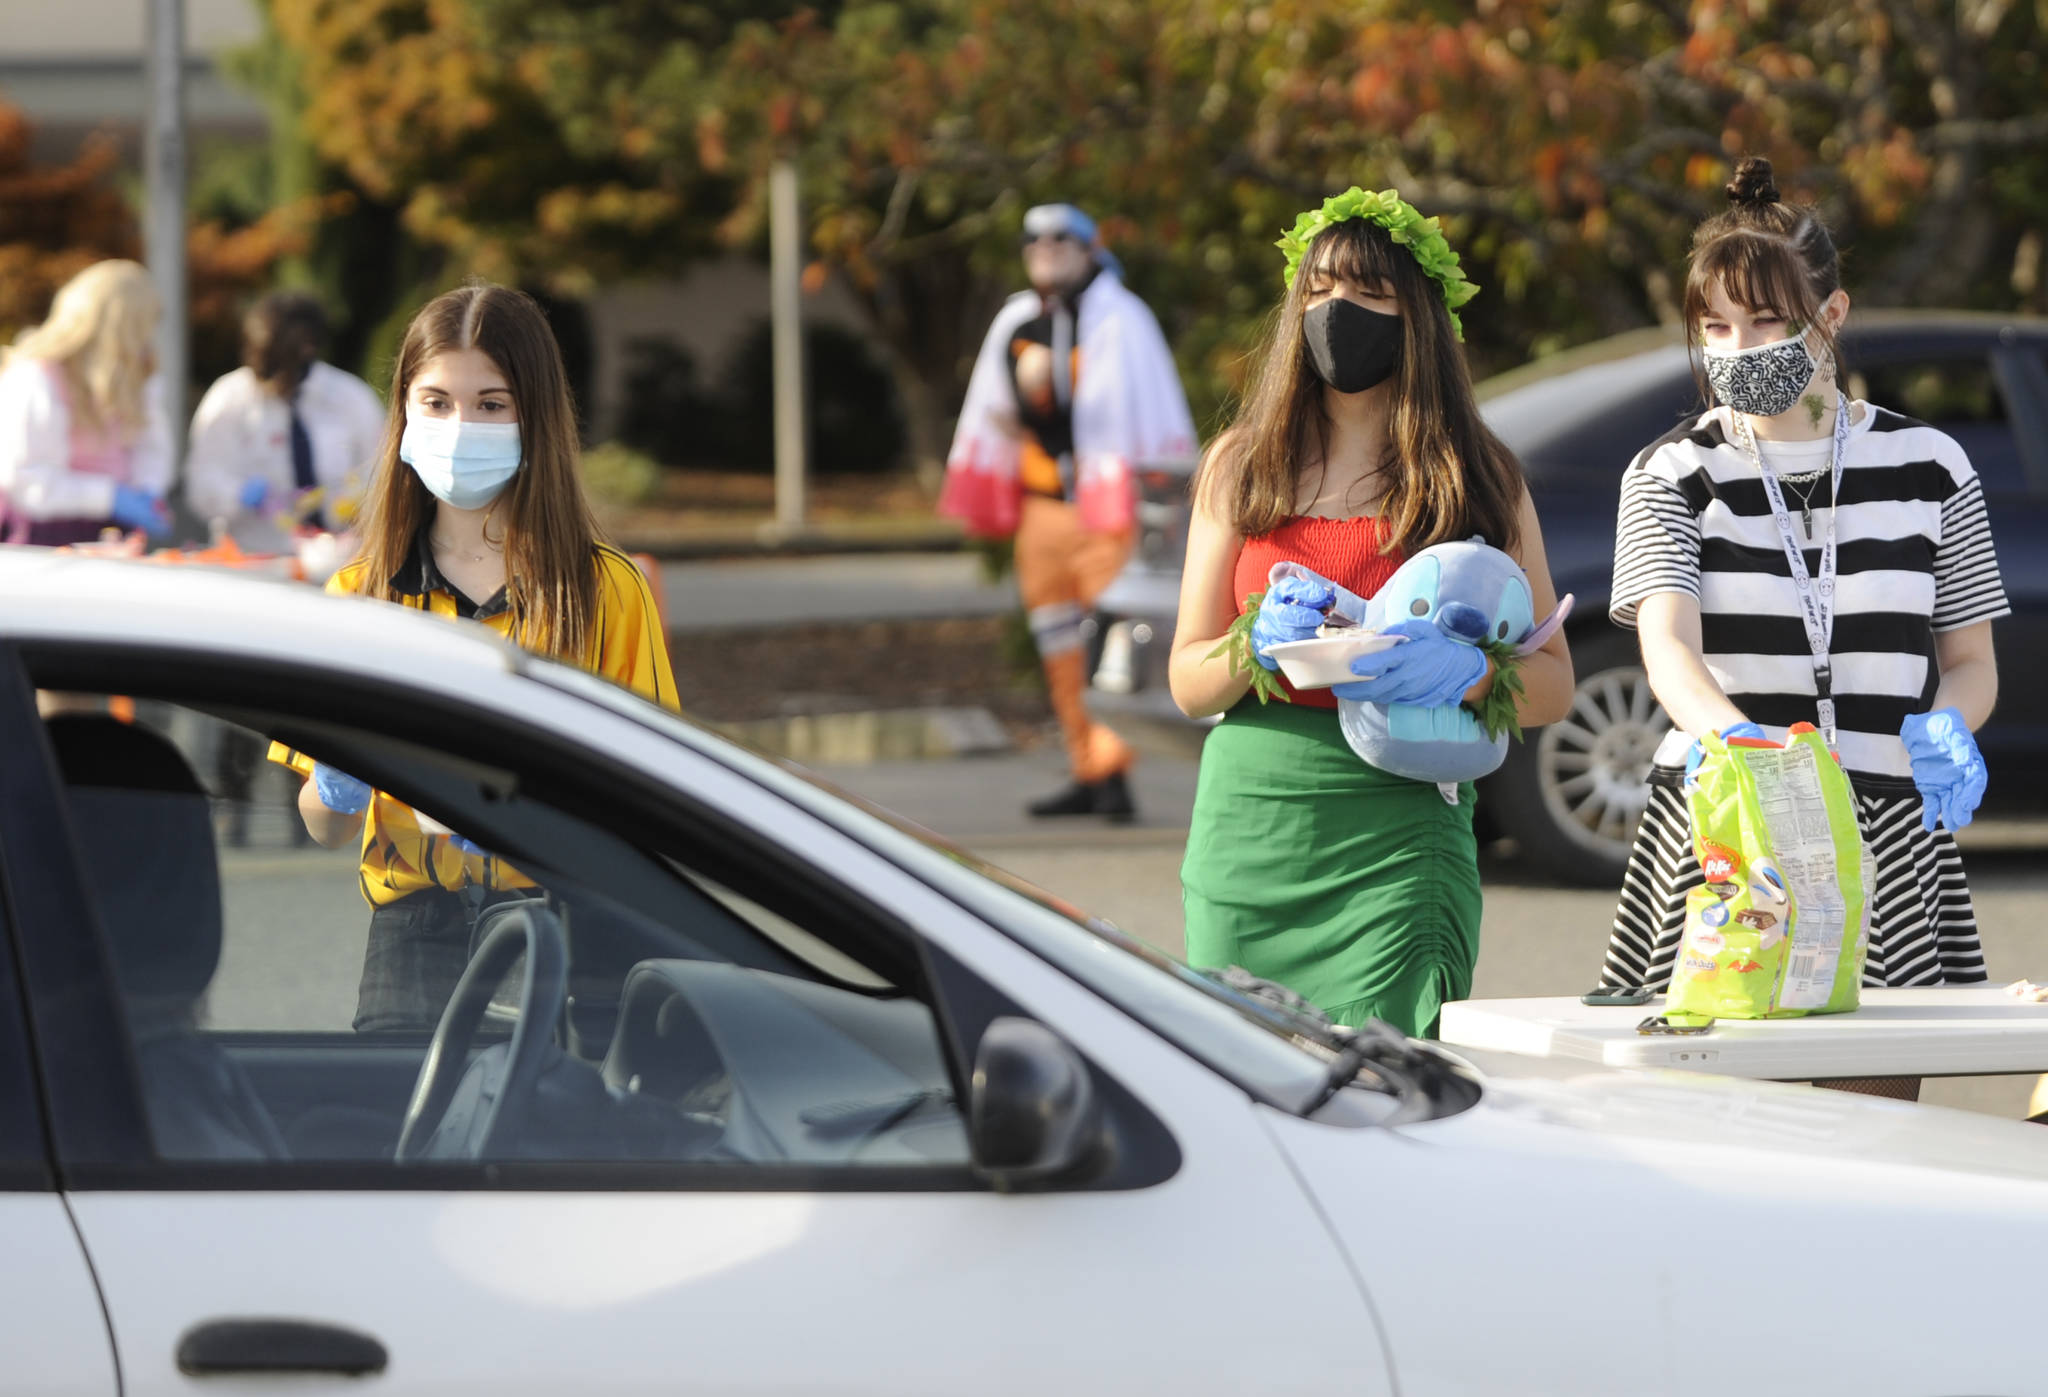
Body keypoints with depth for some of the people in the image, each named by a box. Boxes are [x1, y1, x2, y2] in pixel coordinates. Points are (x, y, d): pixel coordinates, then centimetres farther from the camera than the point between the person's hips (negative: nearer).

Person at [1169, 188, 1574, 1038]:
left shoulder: (1478, 478, 7)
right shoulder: (1242, 466, 12)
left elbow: (1552, 686, 5)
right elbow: (1186, 683, 11)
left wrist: (1465, 671, -16)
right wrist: (1260, 646, -10)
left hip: (1399, 833, -2)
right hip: (1249, 829, 2)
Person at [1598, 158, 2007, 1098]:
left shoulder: (1929, 468, 9)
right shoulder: (1671, 476, 5)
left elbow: (1970, 662, 14)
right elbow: (1668, 643, -13)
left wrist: (1945, 728, -11)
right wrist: (1731, 735, -34)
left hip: (1888, 845, 1)